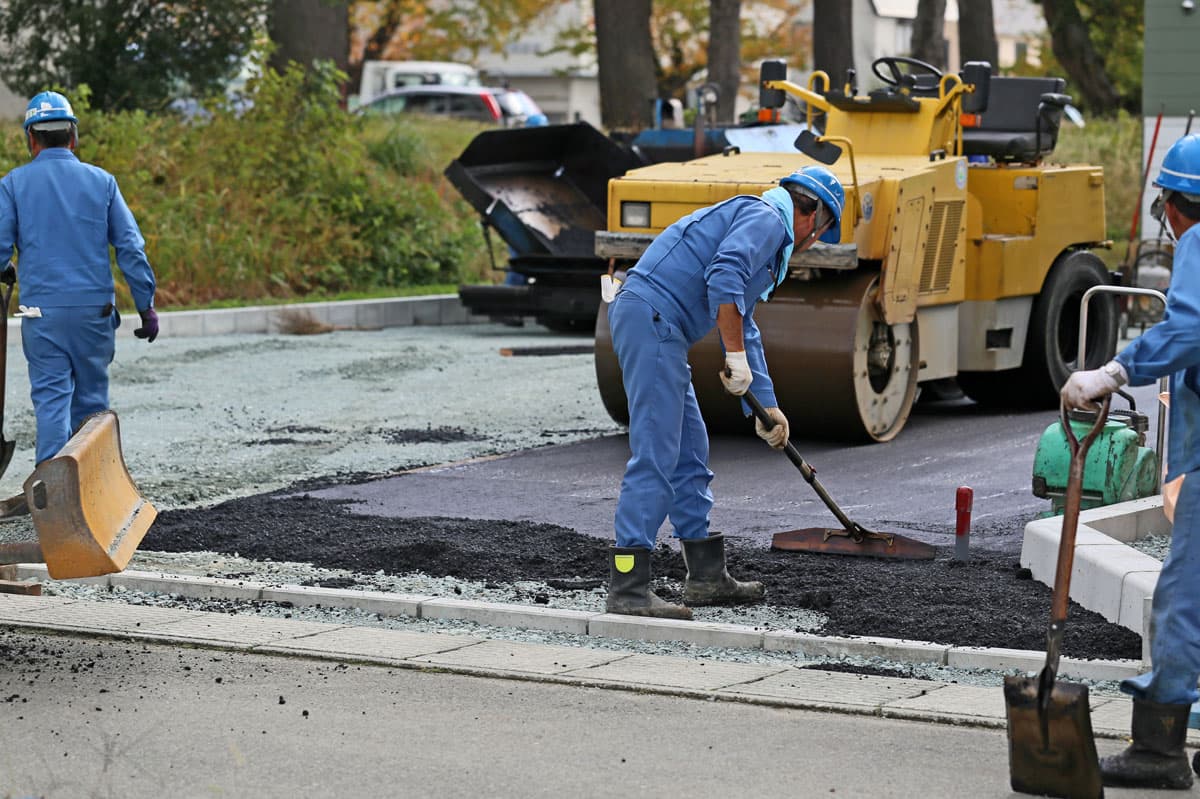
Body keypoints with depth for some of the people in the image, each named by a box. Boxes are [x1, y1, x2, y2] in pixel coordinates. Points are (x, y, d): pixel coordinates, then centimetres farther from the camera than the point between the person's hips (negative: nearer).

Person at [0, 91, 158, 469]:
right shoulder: (101, 181, 4)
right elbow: (131, 247, 1)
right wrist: (146, 306, 5)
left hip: (42, 310, -1)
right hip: (95, 308, 2)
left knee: (51, 398, 0)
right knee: (92, 399, 12)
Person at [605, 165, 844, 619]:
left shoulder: (766, 231, 30)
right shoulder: (766, 217, -2)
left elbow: (744, 329, 36)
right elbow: (723, 278, -21)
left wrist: (767, 408, 38)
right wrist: (736, 356, -16)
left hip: (652, 326, 11)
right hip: (652, 315, -11)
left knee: (690, 453, 16)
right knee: (655, 455, -12)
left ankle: (706, 577, 24)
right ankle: (627, 587, -14)